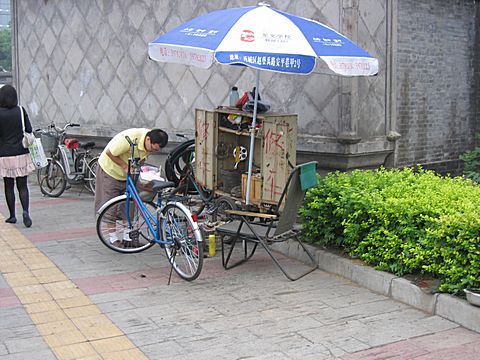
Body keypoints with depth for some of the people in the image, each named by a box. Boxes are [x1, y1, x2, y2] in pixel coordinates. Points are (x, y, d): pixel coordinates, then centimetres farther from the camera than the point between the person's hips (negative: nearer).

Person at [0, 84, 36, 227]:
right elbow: (29, 130, 1)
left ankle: (12, 216, 14)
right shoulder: (21, 110, -2)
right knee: (22, 186, 6)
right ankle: (25, 211, -12)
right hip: (21, 153, 2)